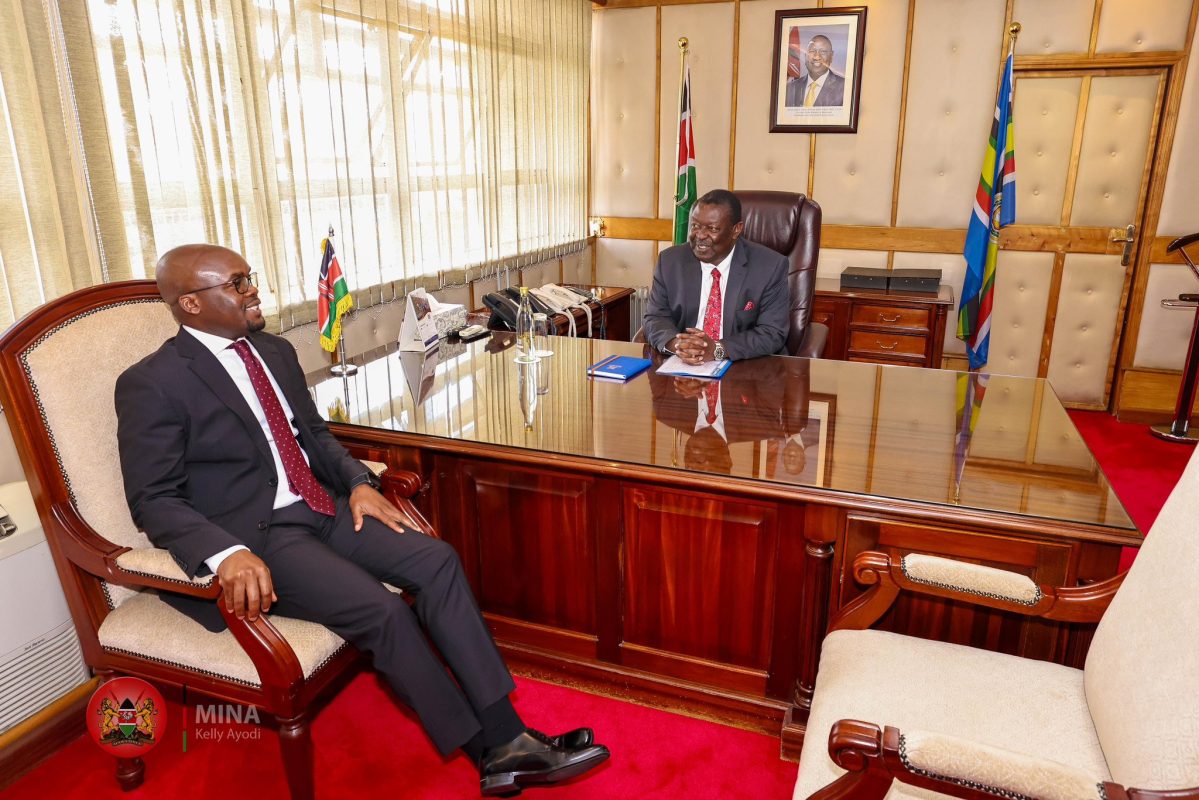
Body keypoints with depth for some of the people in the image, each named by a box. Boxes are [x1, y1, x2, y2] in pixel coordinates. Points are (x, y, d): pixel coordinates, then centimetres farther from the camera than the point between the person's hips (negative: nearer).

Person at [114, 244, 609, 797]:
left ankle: (508, 738, -11)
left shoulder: (275, 351, 12)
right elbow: (154, 501, -13)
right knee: (382, 609, -25)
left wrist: (358, 482, 1)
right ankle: (488, 754, -7)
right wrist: (228, 554, -30)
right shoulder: (152, 384, -9)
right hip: (255, 537, -7)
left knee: (437, 561, -12)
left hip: (322, 509, 7)